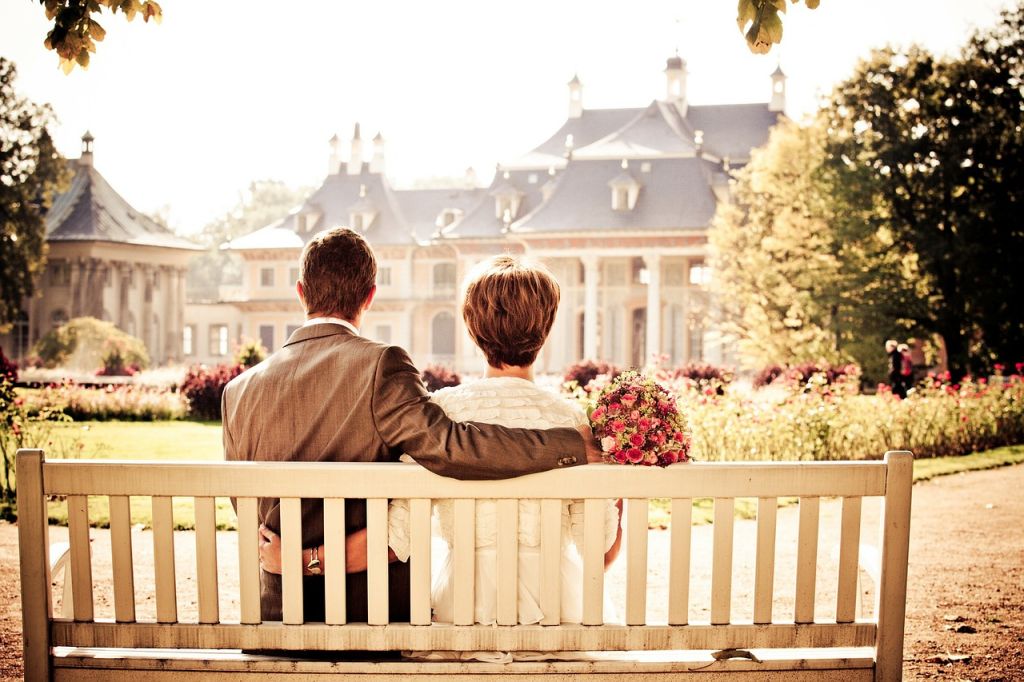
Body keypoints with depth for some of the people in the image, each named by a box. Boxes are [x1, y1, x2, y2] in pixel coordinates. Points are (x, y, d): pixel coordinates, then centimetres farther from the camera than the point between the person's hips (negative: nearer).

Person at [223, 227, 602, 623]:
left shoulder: (239, 391, 0)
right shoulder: (380, 366, -15)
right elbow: (446, 445, -28)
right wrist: (576, 446, -23)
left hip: (280, 605, 5)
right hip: (375, 603, -4)